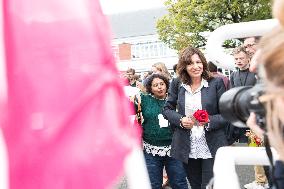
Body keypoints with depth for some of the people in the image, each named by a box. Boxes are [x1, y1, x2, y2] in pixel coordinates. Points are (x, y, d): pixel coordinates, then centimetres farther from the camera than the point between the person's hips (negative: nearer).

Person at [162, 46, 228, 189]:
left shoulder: (216, 83, -4)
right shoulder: (177, 84, 3)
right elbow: (167, 109, 9)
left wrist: (209, 121, -21)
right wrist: (180, 120, -10)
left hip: (211, 149, -3)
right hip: (187, 149, 3)